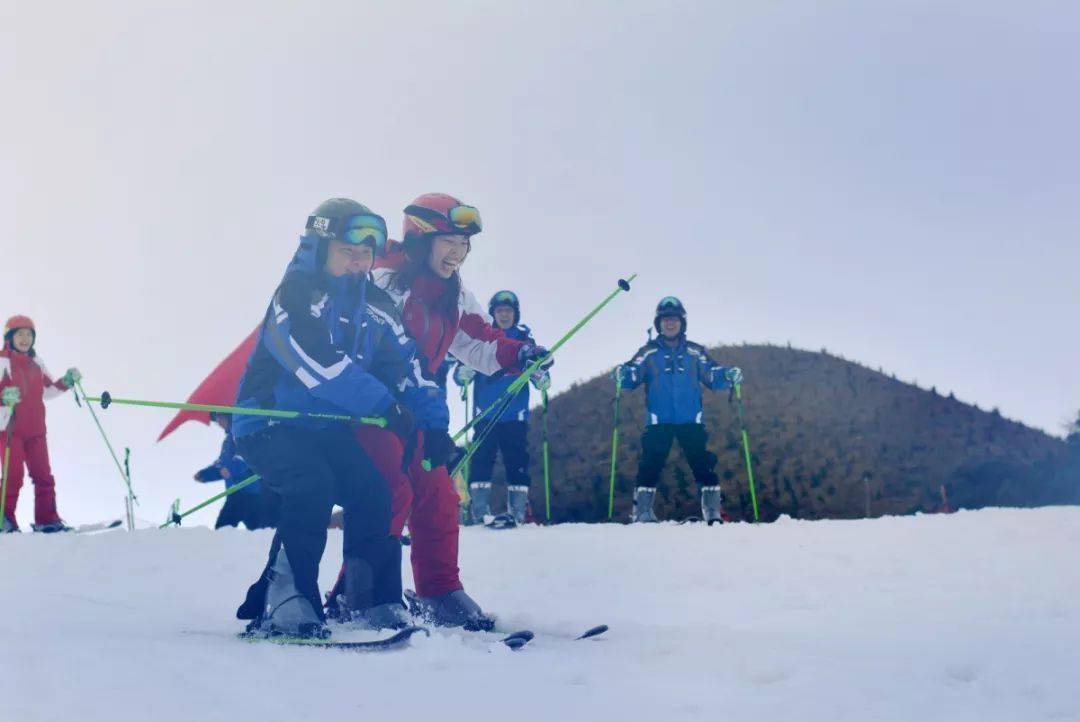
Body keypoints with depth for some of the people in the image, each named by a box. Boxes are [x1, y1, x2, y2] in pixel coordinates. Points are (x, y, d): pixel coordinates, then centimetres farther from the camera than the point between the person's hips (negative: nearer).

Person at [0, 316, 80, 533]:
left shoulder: (35, 362, 14)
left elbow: (47, 390, 21)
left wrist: (66, 382, 7)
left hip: (35, 429, 6)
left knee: (43, 475, 5)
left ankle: (47, 519, 10)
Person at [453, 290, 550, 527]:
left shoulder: (525, 339, 11)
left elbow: (541, 379, 12)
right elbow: (461, 376, 6)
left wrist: (541, 377, -12)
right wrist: (466, 370, -18)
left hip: (516, 414, 1)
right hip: (485, 413, 0)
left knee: (517, 460, -3)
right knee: (482, 459, -6)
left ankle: (518, 510, -1)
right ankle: (479, 509, -5)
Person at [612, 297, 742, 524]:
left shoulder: (695, 352, 13)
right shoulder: (648, 352, 9)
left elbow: (711, 376, 11)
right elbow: (634, 376, 2)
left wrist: (728, 375, -9)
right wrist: (622, 374, -20)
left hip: (691, 420, 1)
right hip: (658, 420, -1)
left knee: (702, 462, -6)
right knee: (651, 463, -10)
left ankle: (712, 511, -1)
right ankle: (642, 511, -5)